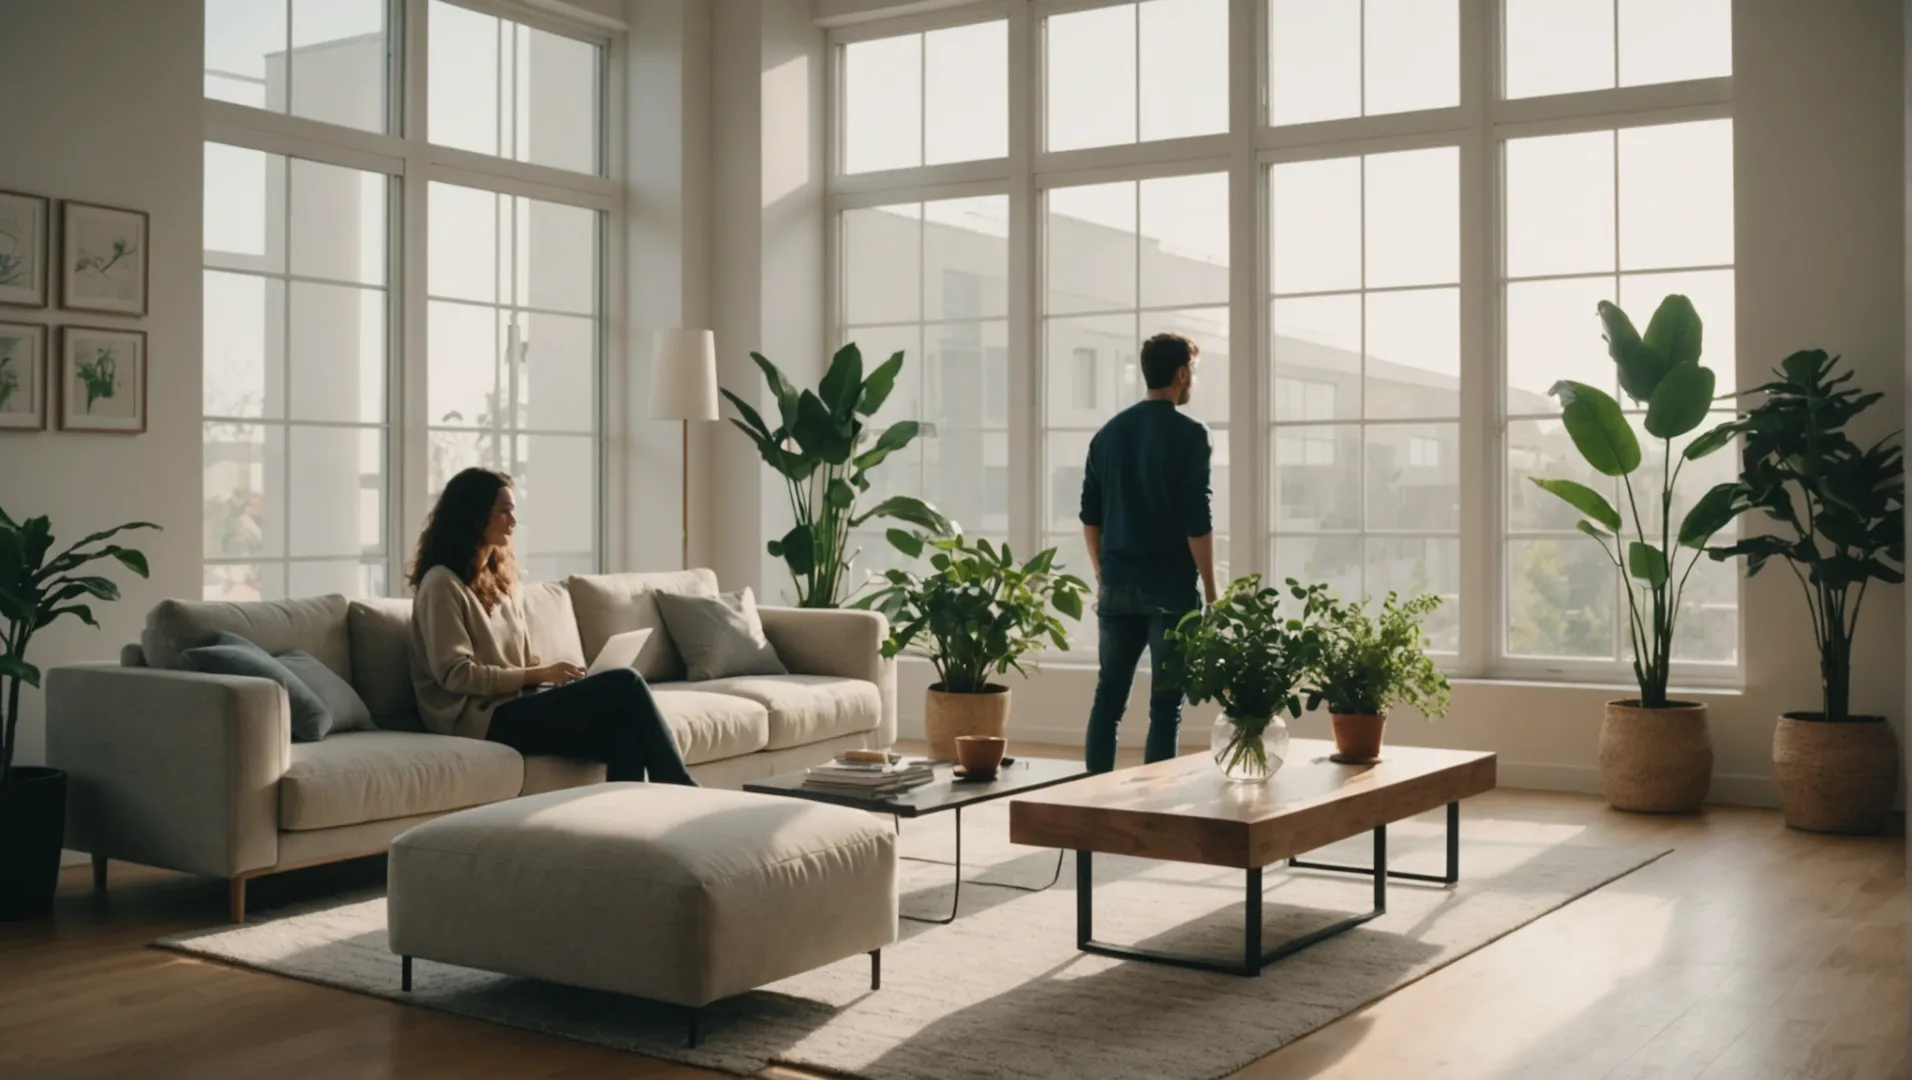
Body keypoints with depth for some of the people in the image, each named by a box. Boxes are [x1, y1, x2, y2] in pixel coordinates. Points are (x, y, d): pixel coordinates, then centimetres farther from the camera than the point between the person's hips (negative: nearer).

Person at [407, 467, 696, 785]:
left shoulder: (501, 579, 20)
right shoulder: (442, 584, -5)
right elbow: (455, 674, -13)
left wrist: (550, 673, -1)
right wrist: (538, 675, -14)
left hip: (514, 706, 8)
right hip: (482, 720, -8)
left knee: (623, 735, -23)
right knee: (623, 684, -20)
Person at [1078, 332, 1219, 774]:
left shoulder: (1108, 432, 9)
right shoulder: (1188, 433, -8)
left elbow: (1090, 515, 11)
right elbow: (1197, 521, -12)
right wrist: (1210, 590, -6)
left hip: (1117, 584, 5)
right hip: (1170, 587, -5)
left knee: (1108, 694, 11)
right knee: (1165, 703, 2)